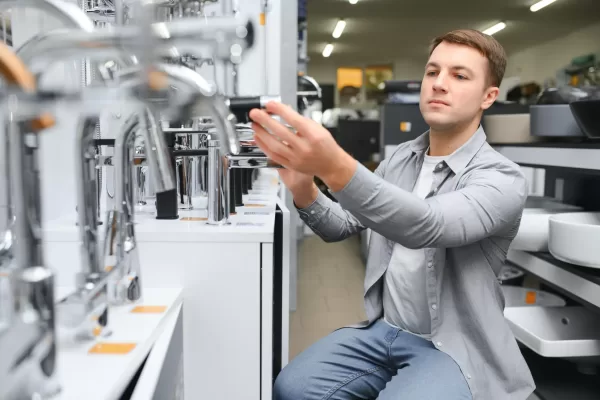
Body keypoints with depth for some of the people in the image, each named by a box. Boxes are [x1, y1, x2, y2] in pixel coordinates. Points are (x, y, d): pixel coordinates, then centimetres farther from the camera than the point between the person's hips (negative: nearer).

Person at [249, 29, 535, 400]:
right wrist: (305, 191, -16)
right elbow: (343, 226, 6)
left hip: (452, 347, -5)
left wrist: (335, 167, -49)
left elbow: (427, 227, -34)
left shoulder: (503, 179, -15)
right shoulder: (401, 158, 6)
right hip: (383, 330, 5)